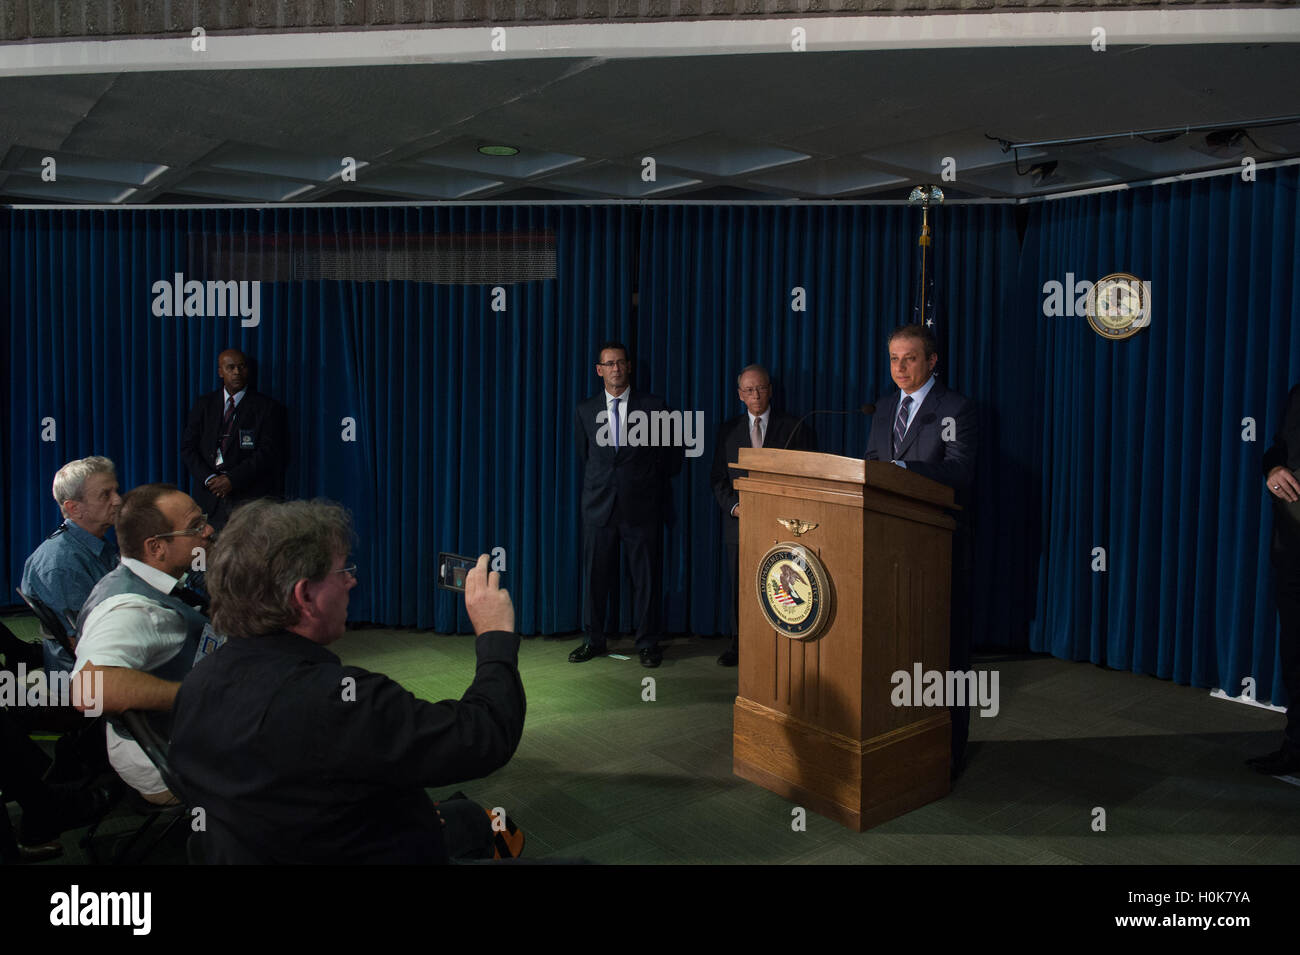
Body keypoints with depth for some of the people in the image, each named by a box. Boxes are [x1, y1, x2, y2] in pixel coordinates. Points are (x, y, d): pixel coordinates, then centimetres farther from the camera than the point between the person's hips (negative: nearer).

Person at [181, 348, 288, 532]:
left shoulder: (267, 407, 4)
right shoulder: (203, 405, 15)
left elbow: (268, 452, -5)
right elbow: (188, 447, 10)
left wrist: (233, 479, -13)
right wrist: (209, 478, -7)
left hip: (251, 498, -3)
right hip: (210, 497, 3)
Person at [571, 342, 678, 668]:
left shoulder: (653, 406, 2)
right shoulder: (585, 411, 9)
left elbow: (671, 457, 9)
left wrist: (647, 483, 10)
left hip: (642, 506, -2)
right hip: (599, 505, 2)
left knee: (646, 576, 3)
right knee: (596, 575, 6)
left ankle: (648, 643, 15)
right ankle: (593, 640, 20)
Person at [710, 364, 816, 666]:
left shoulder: (794, 428, 5)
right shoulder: (728, 430, 12)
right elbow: (718, 478, 11)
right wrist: (733, 506, -7)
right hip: (739, 522, 3)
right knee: (738, 588, 7)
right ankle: (738, 644, 18)